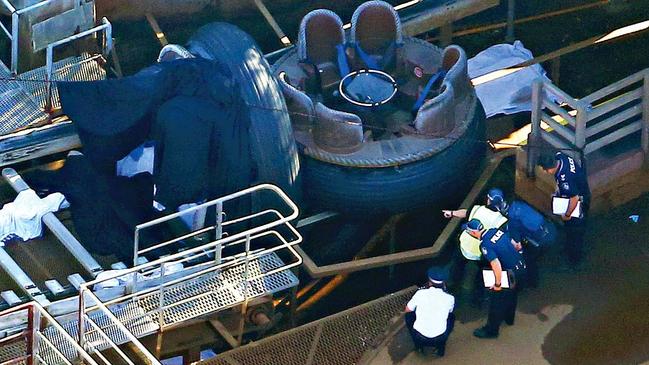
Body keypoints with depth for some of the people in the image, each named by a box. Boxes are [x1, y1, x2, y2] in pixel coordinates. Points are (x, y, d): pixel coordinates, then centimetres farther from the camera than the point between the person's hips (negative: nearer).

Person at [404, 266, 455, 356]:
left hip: (419, 337, -1)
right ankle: (440, 347, 18)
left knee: (409, 315, 27)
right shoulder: (450, 298, 0)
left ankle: (419, 345, 20)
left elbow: (407, 310, 13)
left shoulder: (420, 293, -3)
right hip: (440, 338, 1)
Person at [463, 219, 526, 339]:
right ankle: (509, 318, 54)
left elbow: (496, 265, -31)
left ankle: (491, 330, 21)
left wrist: (497, 284, -19)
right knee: (512, 294, 31)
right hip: (521, 266, 8)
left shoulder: (485, 245, -25)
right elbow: (514, 243, 11)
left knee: (497, 300, 8)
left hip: (512, 274, -8)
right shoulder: (496, 230, -2)